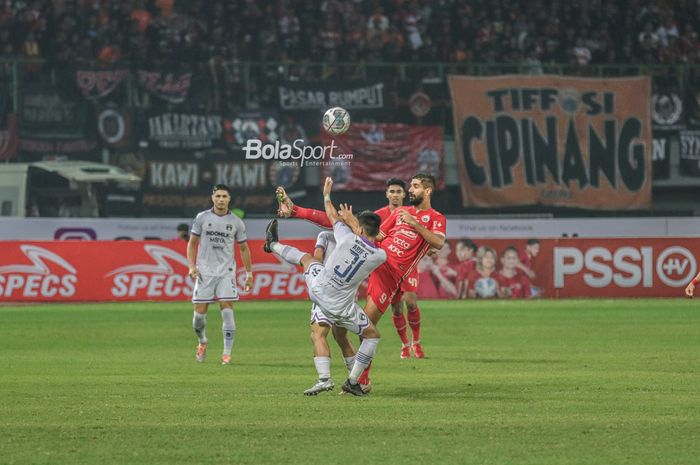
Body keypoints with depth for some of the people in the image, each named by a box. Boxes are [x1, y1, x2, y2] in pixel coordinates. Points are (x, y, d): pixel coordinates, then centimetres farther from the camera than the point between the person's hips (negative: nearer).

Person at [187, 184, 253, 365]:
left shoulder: (236, 222, 4)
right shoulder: (202, 218, 3)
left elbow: (244, 248, 13)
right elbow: (192, 243, 8)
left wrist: (249, 273, 9)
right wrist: (192, 266, -4)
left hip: (226, 273, 0)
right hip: (204, 272, 0)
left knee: (227, 311, -11)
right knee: (199, 313, -2)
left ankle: (227, 353, -6)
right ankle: (202, 342, 28)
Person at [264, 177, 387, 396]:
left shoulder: (348, 238, -16)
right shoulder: (380, 256, -15)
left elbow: (332, 216, 5)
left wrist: (327, 193, 24)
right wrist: (352, 221, 22)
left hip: (317, 287, 2)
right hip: (341, 307, -2)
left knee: (306, 257, 33)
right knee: (372, 335, 15)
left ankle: (273, 245, 61)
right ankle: (352, 382, 14)